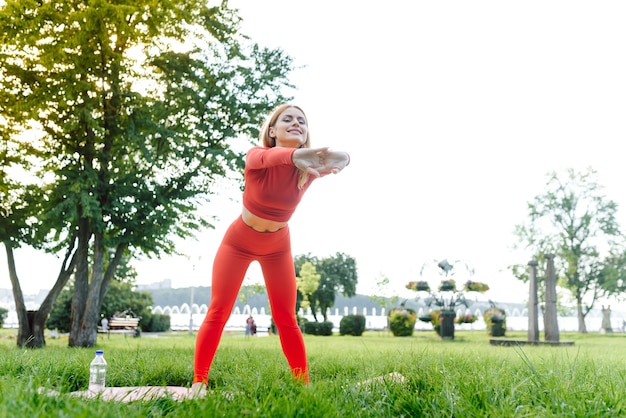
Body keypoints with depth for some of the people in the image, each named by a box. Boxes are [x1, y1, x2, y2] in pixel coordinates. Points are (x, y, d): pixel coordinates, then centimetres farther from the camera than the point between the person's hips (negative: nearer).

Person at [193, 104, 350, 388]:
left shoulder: (309, 165, -20)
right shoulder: (255, 157, -26)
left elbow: (338, 158, -42)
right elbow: (267, 157, -51)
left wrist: (340, 158, -69)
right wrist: (294, 155, -75)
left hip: (278, 247, 2)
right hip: (239, 241, -2)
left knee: (286, 319, 1)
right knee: (217, 313, -6)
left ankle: (303, 383, 9)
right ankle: (199, 382, 0)